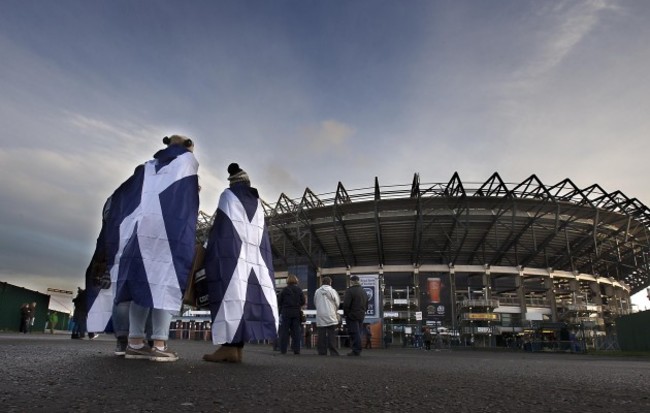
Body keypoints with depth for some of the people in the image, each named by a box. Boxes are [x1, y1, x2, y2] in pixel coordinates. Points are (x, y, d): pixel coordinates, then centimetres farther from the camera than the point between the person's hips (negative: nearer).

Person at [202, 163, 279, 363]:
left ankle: (229, 346, -18)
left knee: (230, 293, -11)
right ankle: (238, 348, -4)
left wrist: (209, 248, 5)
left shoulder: (228, 195, 7)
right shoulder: (257, 202, 21)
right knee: (246, 295, 0)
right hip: (255, 256, 5)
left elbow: (219, 224, 0)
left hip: (231, 253, -5)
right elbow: (261, 234, 15)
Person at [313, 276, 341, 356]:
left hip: (320, 317, 3)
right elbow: (337, 303, -1)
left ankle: (321, 352, 8)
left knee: (321, 335, 6)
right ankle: (333, 352, -1)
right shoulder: (332, 291, -6)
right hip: (330, 316, -3)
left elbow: (315, 303, 11)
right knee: (332, 336, 1)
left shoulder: (317, 291, 2)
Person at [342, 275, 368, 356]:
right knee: (358, 333, 13)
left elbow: (346, 304, -18)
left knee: (354, 333, -6)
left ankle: (356, 351, -7)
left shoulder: (350, 290, -13)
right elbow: (366, 305, 20)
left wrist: (346, 314, -6)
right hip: (361, 316, 8)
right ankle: (358, 350, 15)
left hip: (352, 315, -8)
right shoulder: (363, 291, 15)